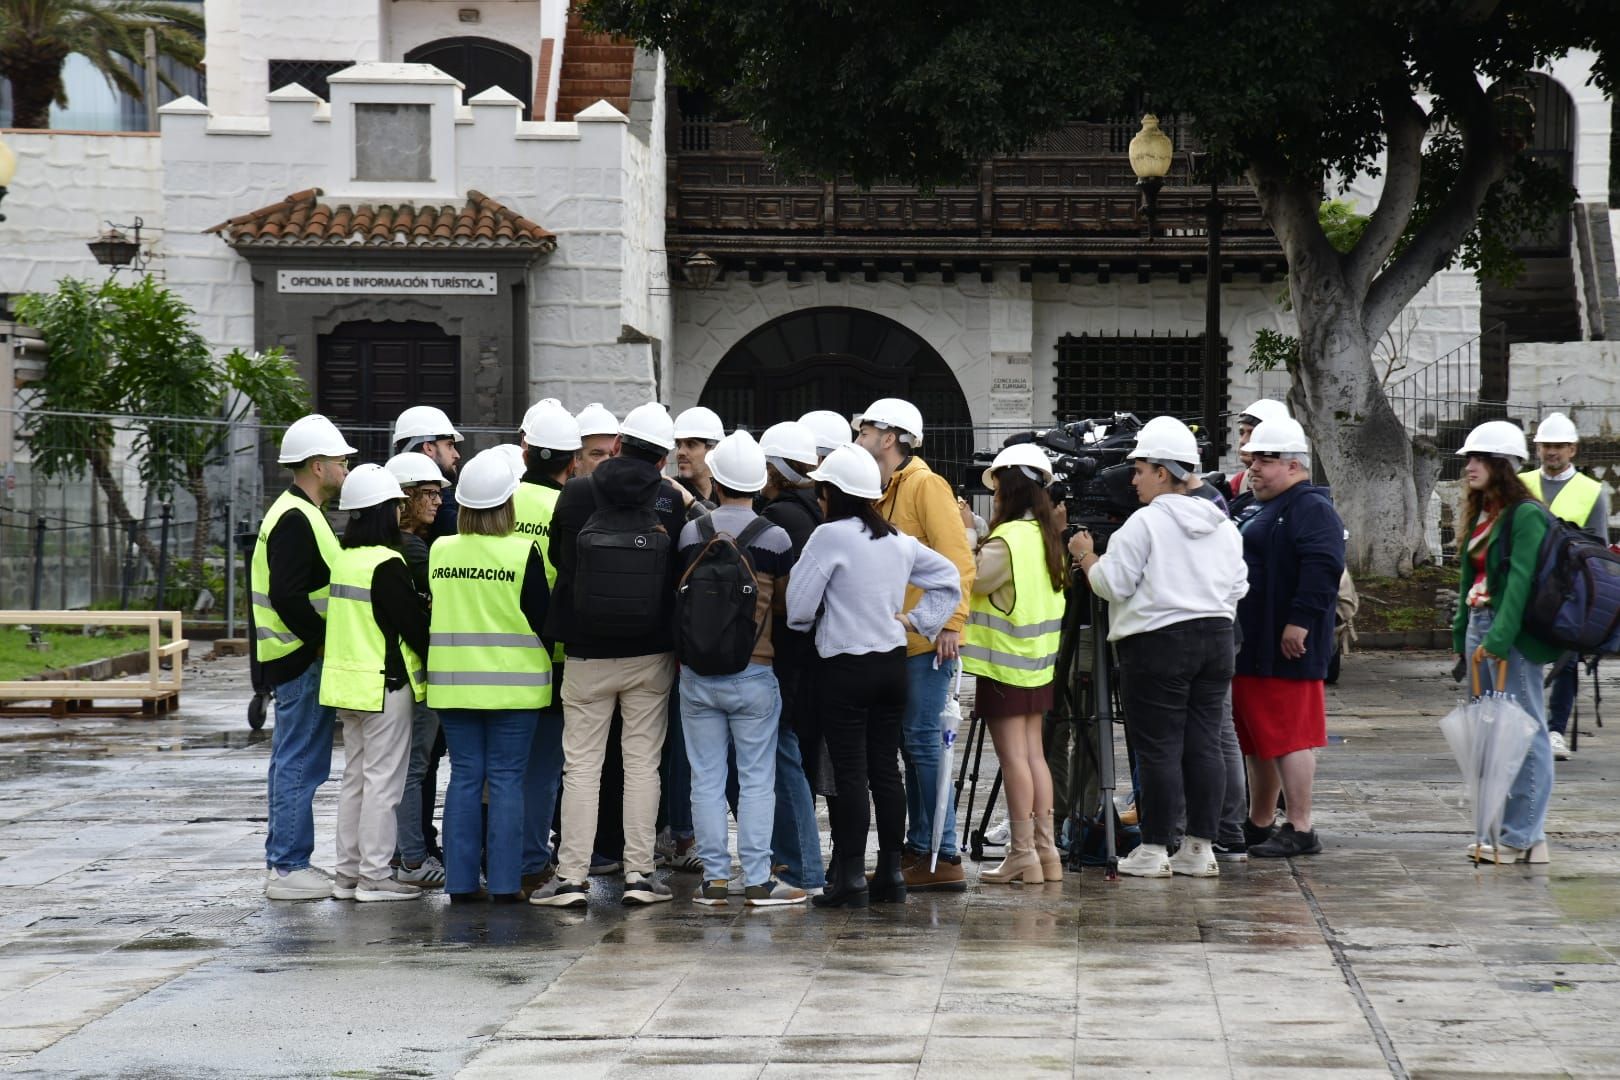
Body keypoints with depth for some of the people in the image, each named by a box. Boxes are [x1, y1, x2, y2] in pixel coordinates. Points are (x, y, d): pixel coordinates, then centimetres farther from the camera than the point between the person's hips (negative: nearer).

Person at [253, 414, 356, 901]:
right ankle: (288, 867, -4)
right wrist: (326, 640, -19)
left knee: (292, 761, 15)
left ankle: (284, 860, 21)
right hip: (302, 660, -11)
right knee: (301, 763, -7)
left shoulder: (296, 513, 18)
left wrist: (322, 639, 15)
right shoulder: (296, 520, -17)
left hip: (297, 658, 11)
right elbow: (287, 597, -24)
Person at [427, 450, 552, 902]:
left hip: (452, 682, 3)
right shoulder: (523, 552, -11)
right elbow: (543, 617, -6)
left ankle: (461, 881, 7)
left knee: (464, 776, 7)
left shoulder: (440, 551, 1)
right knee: (506, 779, 1)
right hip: (513, 684, -3)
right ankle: (504, 882, 0)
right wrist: (552, 659, 10)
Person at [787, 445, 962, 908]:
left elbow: (798, 605, -13)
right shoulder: (898, 540, 8)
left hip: (845, 670, -7)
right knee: (885, 769, 11)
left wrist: (808, 624, 8)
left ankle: (850, 878, -4)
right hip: (893, 665, 7)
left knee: (849, 774, -4)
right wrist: (917, 620, 13)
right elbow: (949, 576, 19)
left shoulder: (830, 536, -13)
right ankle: (891, 874, 13)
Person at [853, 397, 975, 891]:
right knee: (912, 743, 10)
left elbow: (957, 559, -16)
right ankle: (922, 851, 15)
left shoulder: (926, 486, -9)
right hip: (894, 641, 9)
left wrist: (952, 622, -22)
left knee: (923, 740, -9)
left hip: (927, 639, -9)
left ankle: (944, 858, -6)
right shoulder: (882, 493, 17)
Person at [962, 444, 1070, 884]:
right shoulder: (1047, 535, 9)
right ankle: (1045, 849, 12)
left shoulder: (1005, 540, -18)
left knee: (1013, 756, -6)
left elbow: (970, 581, -13)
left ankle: (1022, 853, -5)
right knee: (1034, 753, 11)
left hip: (1004, 664, -8)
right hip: (1038, 663, 8)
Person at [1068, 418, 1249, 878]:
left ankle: (1154, 849, 1)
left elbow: (1112, 584, -11)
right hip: (1216, 641, 7)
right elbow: (1238, 587, 16)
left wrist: (1086, 555, 6)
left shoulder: (1145, 522, -11)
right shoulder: (1224, 525, 11)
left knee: (1159, 748, -3)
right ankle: (1201, 847, 9)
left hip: (1157, 644, -7)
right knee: (1204, 745, 7)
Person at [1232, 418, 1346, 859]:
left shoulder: (1311, 508, -12)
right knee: (1257, 738, 16)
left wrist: (1300, 620, -28)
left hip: (1287, 650, -11)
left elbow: (1323, 566, -24)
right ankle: (1258, 824, 25)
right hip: (1253, 648, 11)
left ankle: (1300, 831, -8)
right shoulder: (1264, 510, 22)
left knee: (1288, 737, -9)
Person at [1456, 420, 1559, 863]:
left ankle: (1524, 836, -4)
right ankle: (1496, 829, 17)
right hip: (1479, 627, 10)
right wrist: (1462, 635, 15)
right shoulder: (1480, 515, 15)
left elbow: (1521, 580, -20)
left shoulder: (1525, 515, -13)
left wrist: (1499, 638, -26)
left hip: (1512, 632, -10)